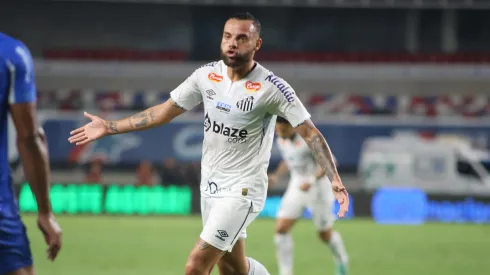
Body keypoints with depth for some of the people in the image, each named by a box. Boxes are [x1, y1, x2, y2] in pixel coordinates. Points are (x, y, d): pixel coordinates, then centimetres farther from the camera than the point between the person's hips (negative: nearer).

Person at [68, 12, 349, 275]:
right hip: (210, 185, 6)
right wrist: (109, 127, 6)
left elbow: (310, 132, -17)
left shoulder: (272, 87, -17)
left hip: (242, 190, -6)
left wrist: (335, 179, -30)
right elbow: (164, 111, 8)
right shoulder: (207, 75, -1)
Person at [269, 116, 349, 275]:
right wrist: (276, 176, 1)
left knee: (325, 235, 7)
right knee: (280, 229, -12)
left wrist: (312, 180, -31)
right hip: (296, 186, 6)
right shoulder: (281, 140, 1)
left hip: (319, 186, -6)